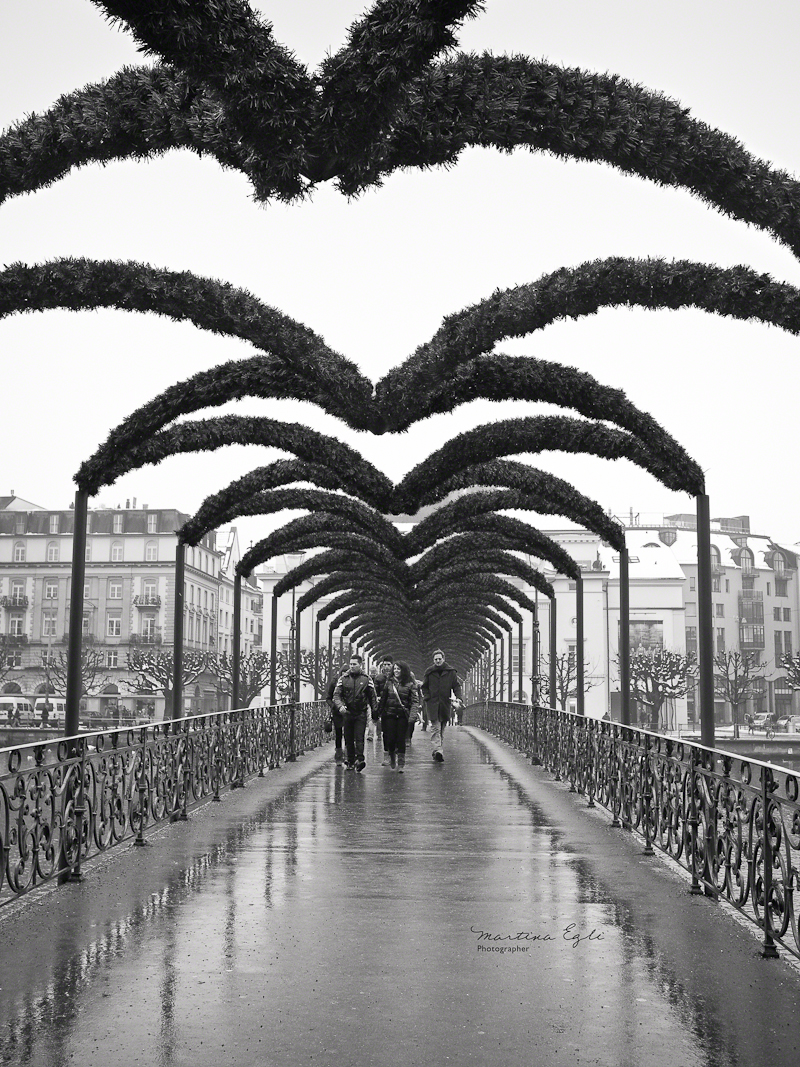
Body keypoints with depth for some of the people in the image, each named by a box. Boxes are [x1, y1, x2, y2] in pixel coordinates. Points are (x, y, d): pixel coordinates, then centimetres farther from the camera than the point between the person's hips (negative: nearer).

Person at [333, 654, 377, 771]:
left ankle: (360, 759, -18)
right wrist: (340, 705, -19)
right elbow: (336, 695, 0)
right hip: (347, 713, 2)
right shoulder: (343, 679, 5)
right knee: (348, 739, 5)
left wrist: (374, 712, 6)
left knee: (359, 737, -12)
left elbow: (372, 696, 9)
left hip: (361, 714, -2)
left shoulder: (366, 679, 4)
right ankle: (350, 762, 12)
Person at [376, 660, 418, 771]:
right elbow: (383, 698, 12)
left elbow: (413, 701, 0)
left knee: (401, 739, -1)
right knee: (390, 738, 1)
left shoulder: (410, 684, 3)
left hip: (403, 715, -2)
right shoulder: (388, 682, 9)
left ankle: (401, 763, 5)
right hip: (390, 713, 2)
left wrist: (413, 714, -11)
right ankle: (391, 759, 21)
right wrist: (379, 712, 8)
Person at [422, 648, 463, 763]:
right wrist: (427, 697, 0)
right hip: (432, 704, -2)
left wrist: (458, 697, -8)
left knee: (442, 728, 8)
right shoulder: (429, 672, 7)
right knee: (435, 728, -13)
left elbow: (457, 686, 7)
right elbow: (424, 687, 15)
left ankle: (436, 751, 19)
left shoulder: (451, 672, 5)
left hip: (445, 704, 2)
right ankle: (437, 750, -23)